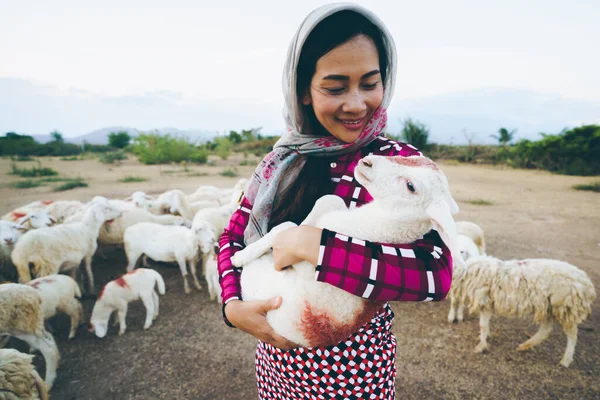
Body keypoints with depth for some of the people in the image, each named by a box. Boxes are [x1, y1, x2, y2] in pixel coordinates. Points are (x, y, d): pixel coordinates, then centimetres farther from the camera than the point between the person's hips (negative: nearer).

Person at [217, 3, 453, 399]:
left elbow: (437, 273, -28)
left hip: (352, 367, -4)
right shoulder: (286, 160, -3)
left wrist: (313, 245, -32)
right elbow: (234, 236, 1)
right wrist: (233, 305, -16)